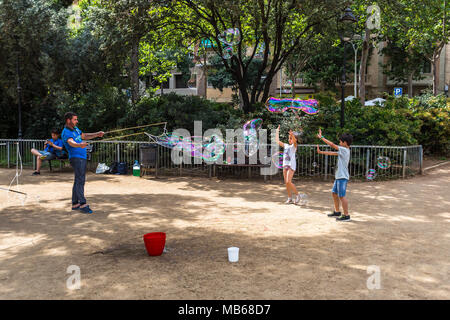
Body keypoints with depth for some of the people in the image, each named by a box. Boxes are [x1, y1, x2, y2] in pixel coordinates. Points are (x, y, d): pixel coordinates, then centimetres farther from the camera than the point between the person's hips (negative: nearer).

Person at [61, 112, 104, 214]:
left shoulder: (75, 129, 15)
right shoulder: (66, 132, -14)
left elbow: (84, 136, 29)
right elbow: (71, 142, -33)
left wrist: (97, 134, 18)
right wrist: (79, 145, -54)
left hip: (82, 157, 10)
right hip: (76, 158, -10)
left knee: (78, 180, 11)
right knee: (80, 180, -14)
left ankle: (75, 204, 17)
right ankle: (83, 204, -17)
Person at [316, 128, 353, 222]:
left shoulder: (344, 150, -15)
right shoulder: (343, 151, 13)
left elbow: (332, 145, -18)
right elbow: (332, 153, 21)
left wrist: (321, 137, -10)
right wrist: (320, 152, 22)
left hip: (342, 177, -10)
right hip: (339, 176, 10)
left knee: (342, 196, -7)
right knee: (334, 193, 17)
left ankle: (346, 215, -2)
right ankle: (337, 212, 28)